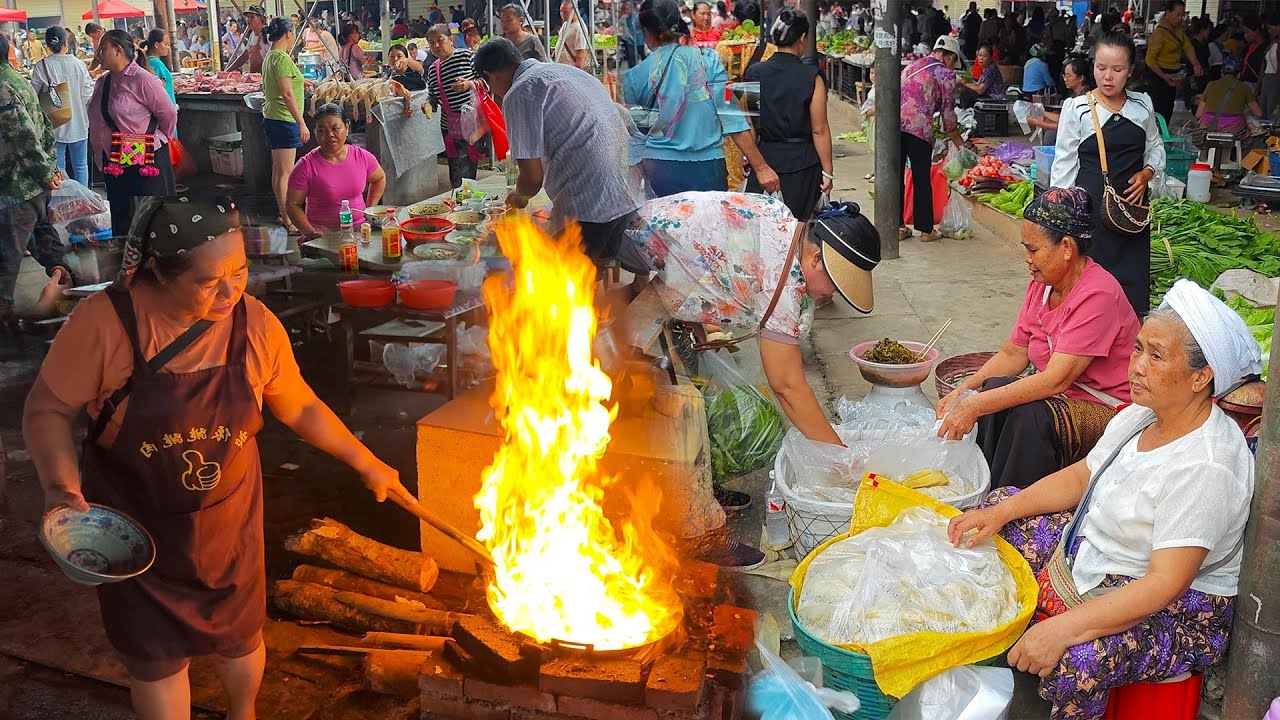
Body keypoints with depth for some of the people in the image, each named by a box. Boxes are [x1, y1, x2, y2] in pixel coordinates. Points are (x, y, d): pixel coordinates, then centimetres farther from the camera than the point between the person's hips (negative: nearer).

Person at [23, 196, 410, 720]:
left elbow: (301, 408, 2)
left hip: (228, 519, 3)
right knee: (157, 655, 13)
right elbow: (47, 411, -11)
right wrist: (62, 488, -26)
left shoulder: (256, 324, -14)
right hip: (134, 526, -2)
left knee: (240, 636, 21)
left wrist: (366, 464, 6)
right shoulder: (104, 321, -23)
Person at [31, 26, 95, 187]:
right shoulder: (79, 64, -8)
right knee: (81, 165, 10)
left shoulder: (41, 67, -11)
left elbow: (34, 95, -5)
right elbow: (88, 95, -4)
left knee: (58, 168, 8)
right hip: (79, 124, 1)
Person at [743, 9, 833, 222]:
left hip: (765, 158, 3)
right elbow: (819, 130, -8)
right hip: (802, 163, -3)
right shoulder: (811, 77, -9)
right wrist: (828, 171, -2)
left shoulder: (754, 74, 0)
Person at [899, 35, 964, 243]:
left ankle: (897, 227, 15)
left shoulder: (912, 66, 23)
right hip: (919, 128, -5)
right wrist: (959, 143, 19)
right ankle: (926, 229, 13)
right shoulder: (946, 74, 5)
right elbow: (948, 113, 5)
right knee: (922, 180, 5)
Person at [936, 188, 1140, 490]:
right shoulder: (1041, 285, 4)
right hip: (1062, 397, 8)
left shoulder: (1097, 295, -23)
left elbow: (1056, 379, -29)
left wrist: (976, 405, -32)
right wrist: (962, 391, -8)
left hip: (1107, 411, -7)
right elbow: (1012, 354, 8)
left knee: (1030, 415, -31)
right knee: (995, 387, -17)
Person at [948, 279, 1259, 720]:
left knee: (1075, 661, -37)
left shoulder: (1205, 468, -29)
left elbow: (1166, 584, -32)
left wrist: (1062, 629, -39)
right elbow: (1080, 477, 11)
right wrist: (1001, 512, -2)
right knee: (999, 506, 10)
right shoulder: (1141, 415, -1)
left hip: (1177, 612, -10)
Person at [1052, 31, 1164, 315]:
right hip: (1090, 205, -3)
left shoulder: (1142, 105, 6)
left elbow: (1156, 148, 20)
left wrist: (1146, 174, -1)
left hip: (1131, 205, 3)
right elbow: (1064, 164, -2)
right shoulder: (1076, 108, -4)